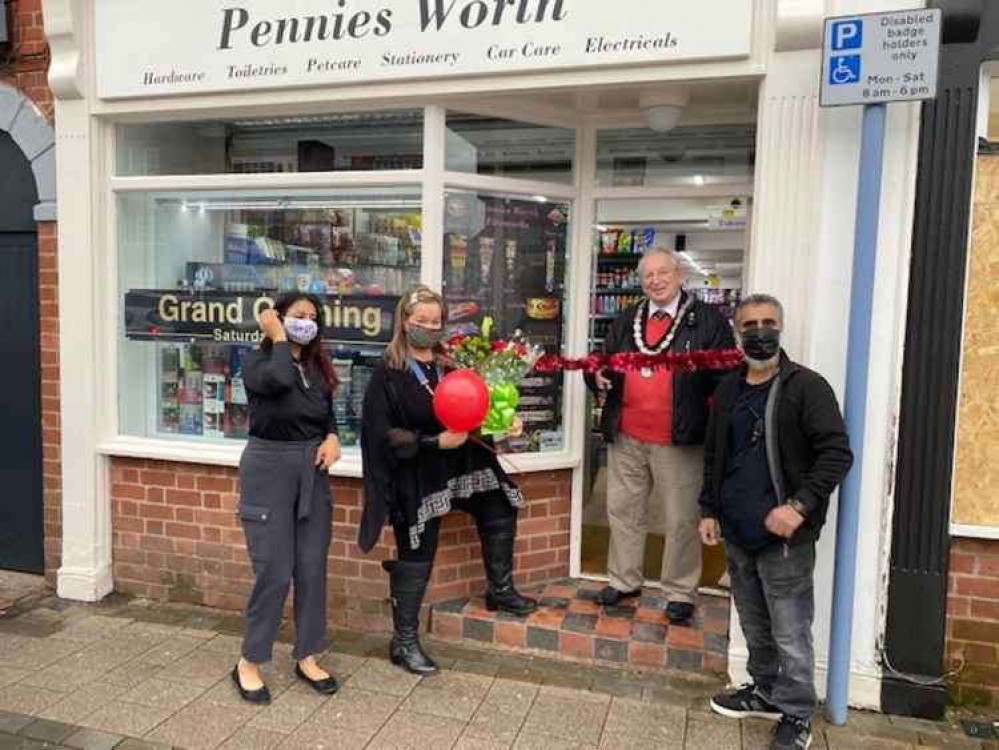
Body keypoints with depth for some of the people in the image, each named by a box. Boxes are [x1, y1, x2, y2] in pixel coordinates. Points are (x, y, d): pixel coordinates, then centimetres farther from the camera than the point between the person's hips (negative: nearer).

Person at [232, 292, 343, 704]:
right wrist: (279, 338, -14)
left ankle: (306, 657, 24)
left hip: (313, 471, 5)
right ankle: (249, 662, 16)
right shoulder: (256, 361, -6)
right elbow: (279, 379, -29)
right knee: (274, 572, -3)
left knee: (312, 569, 8)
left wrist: (332, 438, -6)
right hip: (269, 469, -5)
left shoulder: (318, 367, 9)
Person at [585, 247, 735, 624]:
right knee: (622, 511, 15)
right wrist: (598, 377, -3)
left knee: (681, 519, 5)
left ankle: (679, 593, 21)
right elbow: (604, 364, 18)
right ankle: (624, 580, 31)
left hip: (679, 440, -4)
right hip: (625, 437, 5)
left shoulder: (708, 320, -2)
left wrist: (706, 370, -22)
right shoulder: (625, 321, 13)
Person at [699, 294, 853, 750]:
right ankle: (765, 691, 38)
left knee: (790, 634, 4)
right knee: (754, 627, 20)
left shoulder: (806, 386, -9)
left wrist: (800, 506, -23)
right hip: (737, 534, 6)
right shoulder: (728, 391, 10)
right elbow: (714, 457, 17)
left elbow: (836, 454, -15)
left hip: (784, 536, -6)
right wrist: (709, 510, 12)